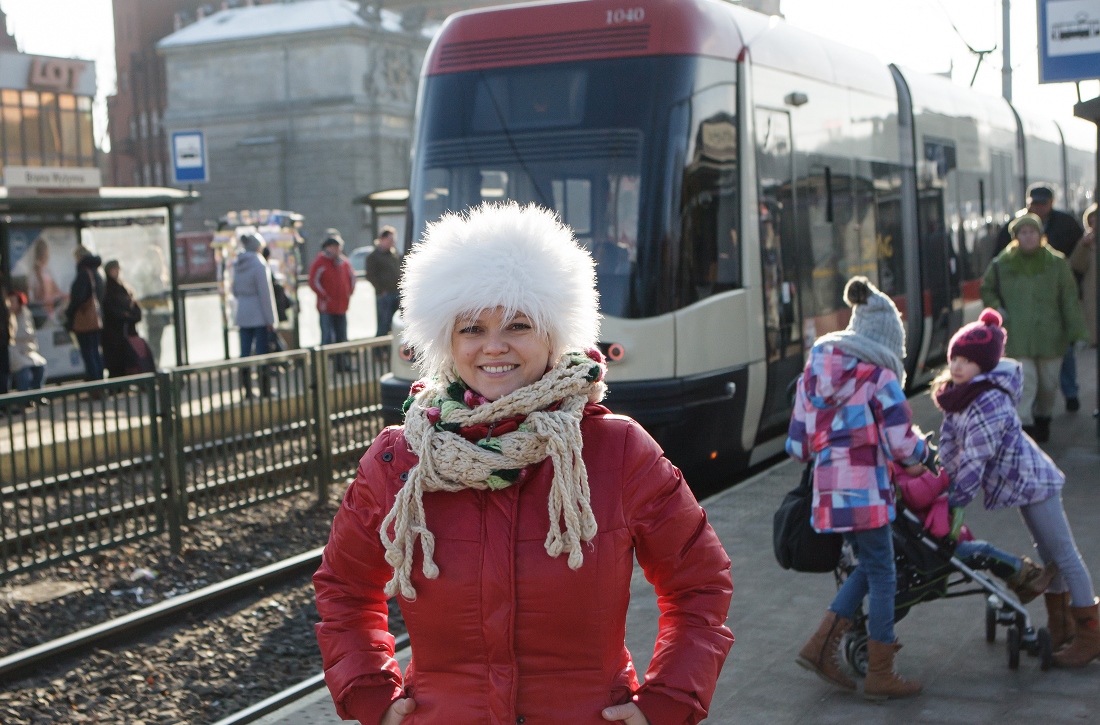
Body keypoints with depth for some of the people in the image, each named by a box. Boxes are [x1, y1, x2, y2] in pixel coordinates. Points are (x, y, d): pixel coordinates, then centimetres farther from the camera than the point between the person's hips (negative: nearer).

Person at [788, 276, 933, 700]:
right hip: (864, 488, -7)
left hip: (827, 488, 7)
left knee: (869, 566, 19)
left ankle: (820, 647, 12)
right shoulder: (879, 375, -6)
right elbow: (902, 445, -11)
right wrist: (922, 455, 11)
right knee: (882, 577, 5)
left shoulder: (815, 369, 13)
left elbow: (797, 445, 14)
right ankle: (880, 676, 13)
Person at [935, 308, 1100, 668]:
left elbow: (975, 460, -29)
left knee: (1063, 554, -1)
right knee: (1048, 552, 21)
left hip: (1030, 479, -10)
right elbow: (950, 444, 7)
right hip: (1021, 480, 10)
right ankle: (1061, 625, 34)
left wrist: (954, 503, -24)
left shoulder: (989, 402, -28)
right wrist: (944, 485, 3)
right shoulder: (959, 394, 2)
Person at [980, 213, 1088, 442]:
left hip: (1050, 337, 1)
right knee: (1025, 382, -11)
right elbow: (987, 290, 17)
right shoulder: (1002, 264, 1)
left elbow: (1070, 299, 2)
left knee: (1049, 383, 12)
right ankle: (1026, 425, -8)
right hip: (1018, 338, -1)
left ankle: (1043, 418, 34)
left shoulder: (1056, 263, 0)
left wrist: (1075, 331, -3)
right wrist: (998, 311, 0)